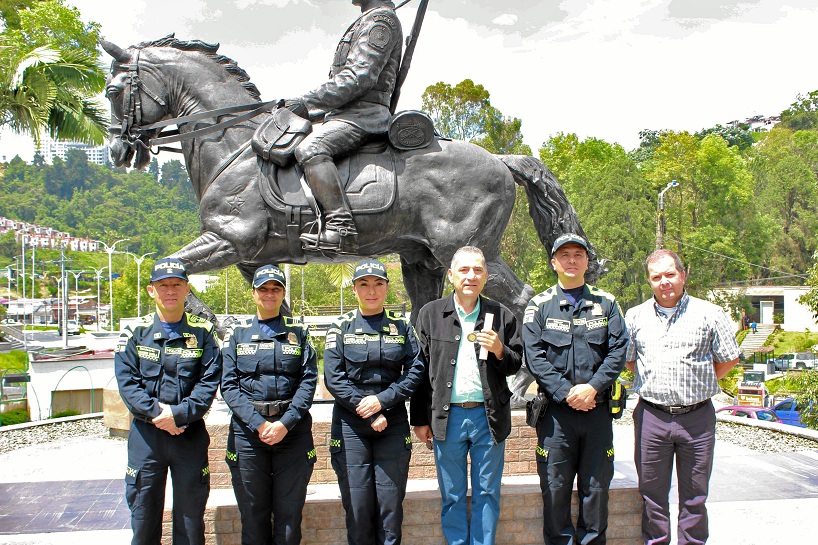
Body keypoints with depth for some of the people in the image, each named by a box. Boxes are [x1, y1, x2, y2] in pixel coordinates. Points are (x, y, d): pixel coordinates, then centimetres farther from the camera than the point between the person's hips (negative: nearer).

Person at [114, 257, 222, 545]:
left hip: (190, 434, 0)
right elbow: (126, 381, -4)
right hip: (146, 435, 1)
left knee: (191, 515, 9)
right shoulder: (136, 332, 3)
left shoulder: (202, 332, 2)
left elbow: (209, 381, -6)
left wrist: (179, 414, -18)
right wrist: (156, 413, -16)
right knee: (143, 514, 9)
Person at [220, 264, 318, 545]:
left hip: (293, 430, 0)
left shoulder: (298, 332, 9)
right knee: (252, 513, 5)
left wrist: (286, 423, -12)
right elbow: (229, 385, 1)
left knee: (289, 512, 4)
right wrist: (258, 424, -12)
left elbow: (308, 380, 1)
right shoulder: (237, 333, 9)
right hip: (248, 429, 0)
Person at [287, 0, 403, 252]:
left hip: (363, 113, -11)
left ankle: (340, 227, -41)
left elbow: (359, 76, -17)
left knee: (309, 148, -33)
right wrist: (305, 105, 22)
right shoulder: (367, 22, 28)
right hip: (346, 112, 11)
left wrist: (306, 102, -16)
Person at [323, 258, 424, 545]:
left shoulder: (402, 327, 7)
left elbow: (415, 370, -1)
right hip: (350, 424, 0)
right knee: (356, 502, 1)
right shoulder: (340, 328, 3)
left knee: (391, 500, 2)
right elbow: (333, 378, -4)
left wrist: (382, 400, -13)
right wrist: (368, 413, -11)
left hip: (393, 423, 1)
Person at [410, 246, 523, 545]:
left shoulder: (501, 315, 5)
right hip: (447, 416, 0)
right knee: (452, 496, 10)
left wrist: (499, 350, -13)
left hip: (489, 416, 1)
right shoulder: (431, 314, 3)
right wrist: (420, 419, 1)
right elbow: (420, 370, 3)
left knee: (487, 494, 9)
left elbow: (515, 364, 9)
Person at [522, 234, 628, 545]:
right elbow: (535, 357, -3)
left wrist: (592, 387, -13)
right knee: (555, 487, 2)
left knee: (596, 485, 8)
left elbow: (618, 350, 0)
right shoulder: (539, 306, 5)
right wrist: (566, 393, -13)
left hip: (597, 408, 1)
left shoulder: (606, 303, 10)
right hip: (555, 411, -1)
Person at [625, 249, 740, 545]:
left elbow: (729, 358, 7)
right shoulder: (635, 317, 7)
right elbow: (626, 359, 17)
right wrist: (652, 383, 9)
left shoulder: (708, 314, 1)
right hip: (651, 417, 2)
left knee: (694, 495, 8)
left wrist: (697, 384, 4)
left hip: (696, 417, -1)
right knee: (652, 491, 10)